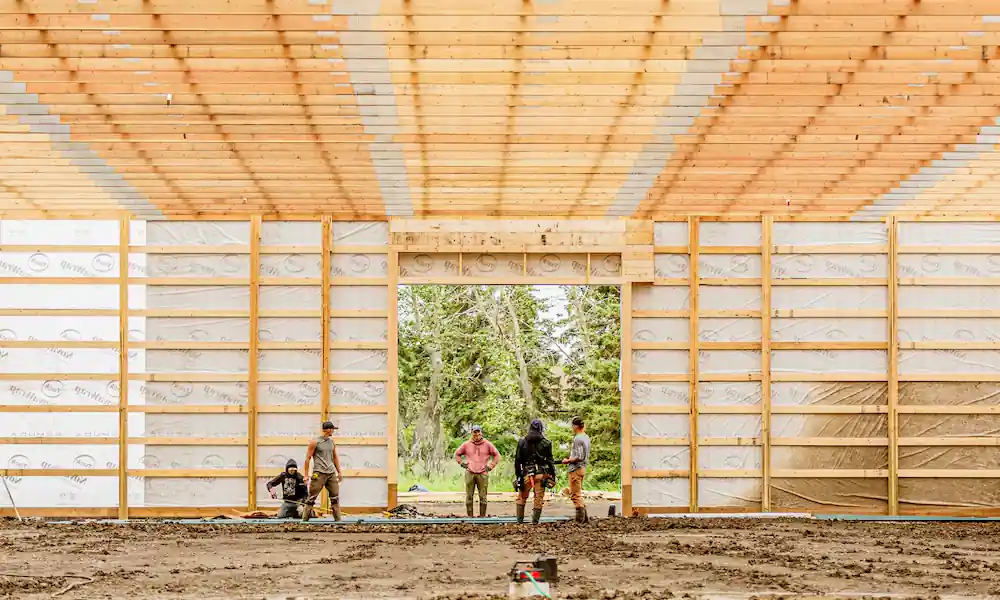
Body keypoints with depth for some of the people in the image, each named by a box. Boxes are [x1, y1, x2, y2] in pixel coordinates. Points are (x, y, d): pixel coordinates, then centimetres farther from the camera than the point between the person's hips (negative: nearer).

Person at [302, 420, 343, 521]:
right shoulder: (315, 442, -5)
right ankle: (305, 519, -4)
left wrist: (339, 472, 18)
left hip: (331, 473, 6)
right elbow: (308, 458, -3)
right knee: (312, 497, -7)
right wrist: (306, 475, -7)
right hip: (319, 473, -6)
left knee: (335, 497, 4)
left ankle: (337, 519, 8)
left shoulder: (332, 442, 13)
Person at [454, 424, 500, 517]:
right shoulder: (467, 445, 8)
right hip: (470, 474, 1)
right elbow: (457, 454, 21)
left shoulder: (487, 445, 6)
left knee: (483, 497, -1)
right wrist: (462, 463, 9)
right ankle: (469, 517, 5)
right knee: (469, 497, 0)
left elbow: (497, 455, 13)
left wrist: (490, 466, 5)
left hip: (482, 474, -1)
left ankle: (482, 516, 4)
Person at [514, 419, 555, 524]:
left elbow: (517, 460, 3)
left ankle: (519, 520, 13)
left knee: (521, 498, 14)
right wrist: (553, 475, 7)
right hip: (541, 474, -1)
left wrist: (518, 476, 7)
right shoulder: (546, 443, 0)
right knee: (539, 499, 4)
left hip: (526, 474, 1)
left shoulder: (522, 442, 4)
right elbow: (550, 461, 1)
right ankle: (535, 521, 2)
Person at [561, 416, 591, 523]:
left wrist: (568, 461, -11)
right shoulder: (586, 437, 13)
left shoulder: (578, 439, -17)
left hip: (576, 469, -10)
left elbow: (579, 457, -23)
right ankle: (584, 517, 18)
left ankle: (579, 519, -5)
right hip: (583, 467, 10)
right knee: (578, 494, 18)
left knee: (575, 495, -5)